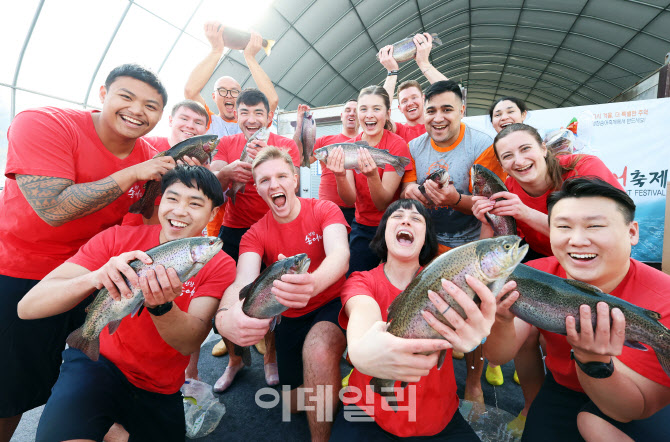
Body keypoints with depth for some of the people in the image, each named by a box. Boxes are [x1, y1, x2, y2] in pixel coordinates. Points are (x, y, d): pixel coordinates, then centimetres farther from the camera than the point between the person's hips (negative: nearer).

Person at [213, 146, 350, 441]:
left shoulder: (325, 210, -11)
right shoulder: (254, 236, -5)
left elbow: (340, 254, -31)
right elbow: (243, 282, -23)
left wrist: (313, 282, -55)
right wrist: (225, 318, -48)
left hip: (331, 306, -3)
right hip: (289, 317, 4)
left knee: (319, 348, -35)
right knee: (296, 404, 8)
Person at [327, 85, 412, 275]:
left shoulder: (397, 145, -14)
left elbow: (383, 204, -19)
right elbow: (350, 200, -12)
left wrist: (372, 176, -37)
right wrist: (340, 176, -31)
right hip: (362, 227, 3)